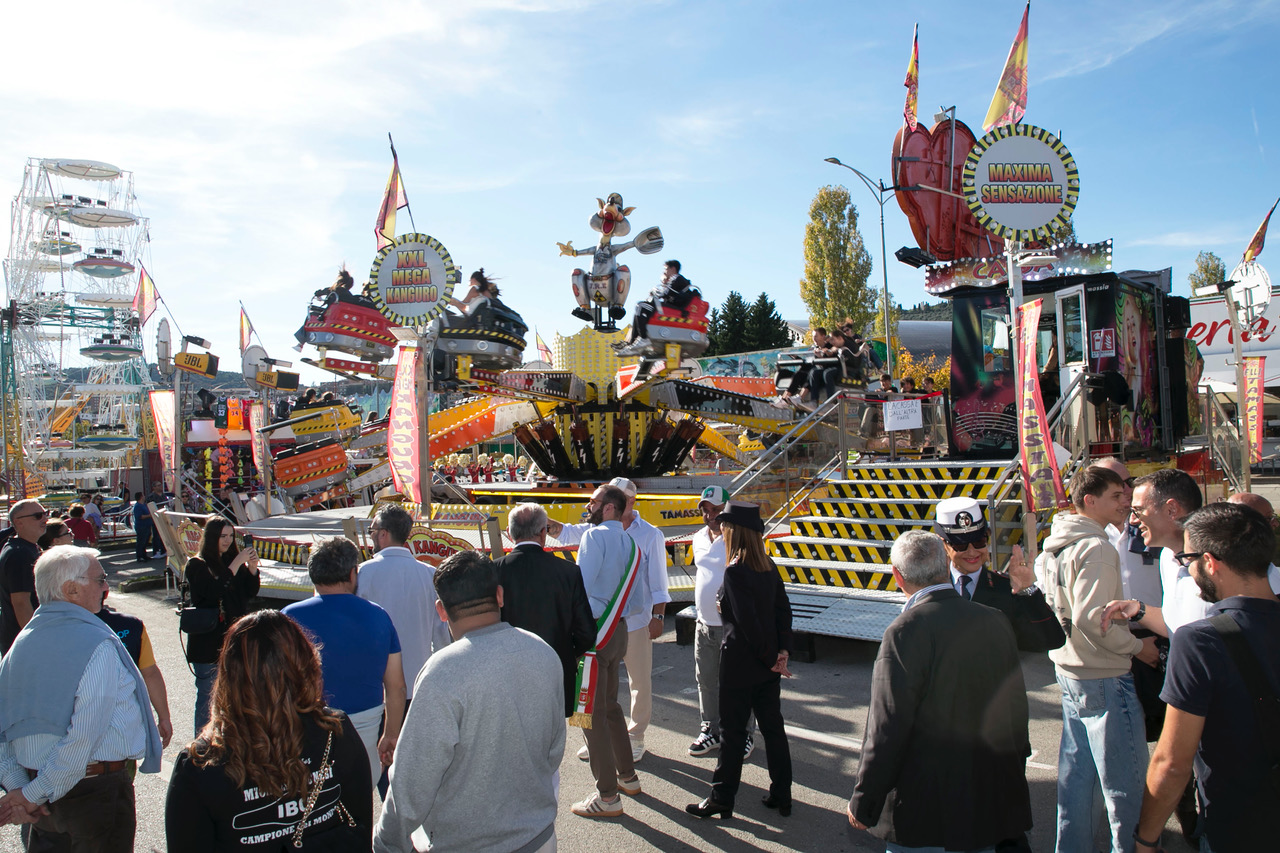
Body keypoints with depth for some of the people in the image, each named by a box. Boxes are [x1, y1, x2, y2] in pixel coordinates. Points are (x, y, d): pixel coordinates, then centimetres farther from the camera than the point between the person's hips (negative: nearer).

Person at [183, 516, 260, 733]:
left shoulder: (233, 560, 8)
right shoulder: (197, 565, -7)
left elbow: (251, 592, 6)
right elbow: (214, 591, -22)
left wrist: (252, 568, -10)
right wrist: (236, 564, -23)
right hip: (208, 642, -5)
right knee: (207, 696, 3)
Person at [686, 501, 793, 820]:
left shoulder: (734, 572, -19)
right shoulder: (768, 566, 3)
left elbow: (748, 622, -22)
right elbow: (783, 609, 2)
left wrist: (770, 658, -12)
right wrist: (783, 650, -2)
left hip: (741, 663, -7)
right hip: (768, 665, 7)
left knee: (733, 732, 4)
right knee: (773, 725, 15)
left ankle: (722, 799, 16)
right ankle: (781, 795, 24)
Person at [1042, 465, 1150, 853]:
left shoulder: (1057, 544, 10)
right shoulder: (1096, 548, -20)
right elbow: (1093, 619, -26)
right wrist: (1137, 644, -12)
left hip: (1070, 670, 10)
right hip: (1104, 678, -10)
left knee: (1076, 773, 19)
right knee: (1125, 783, 1)